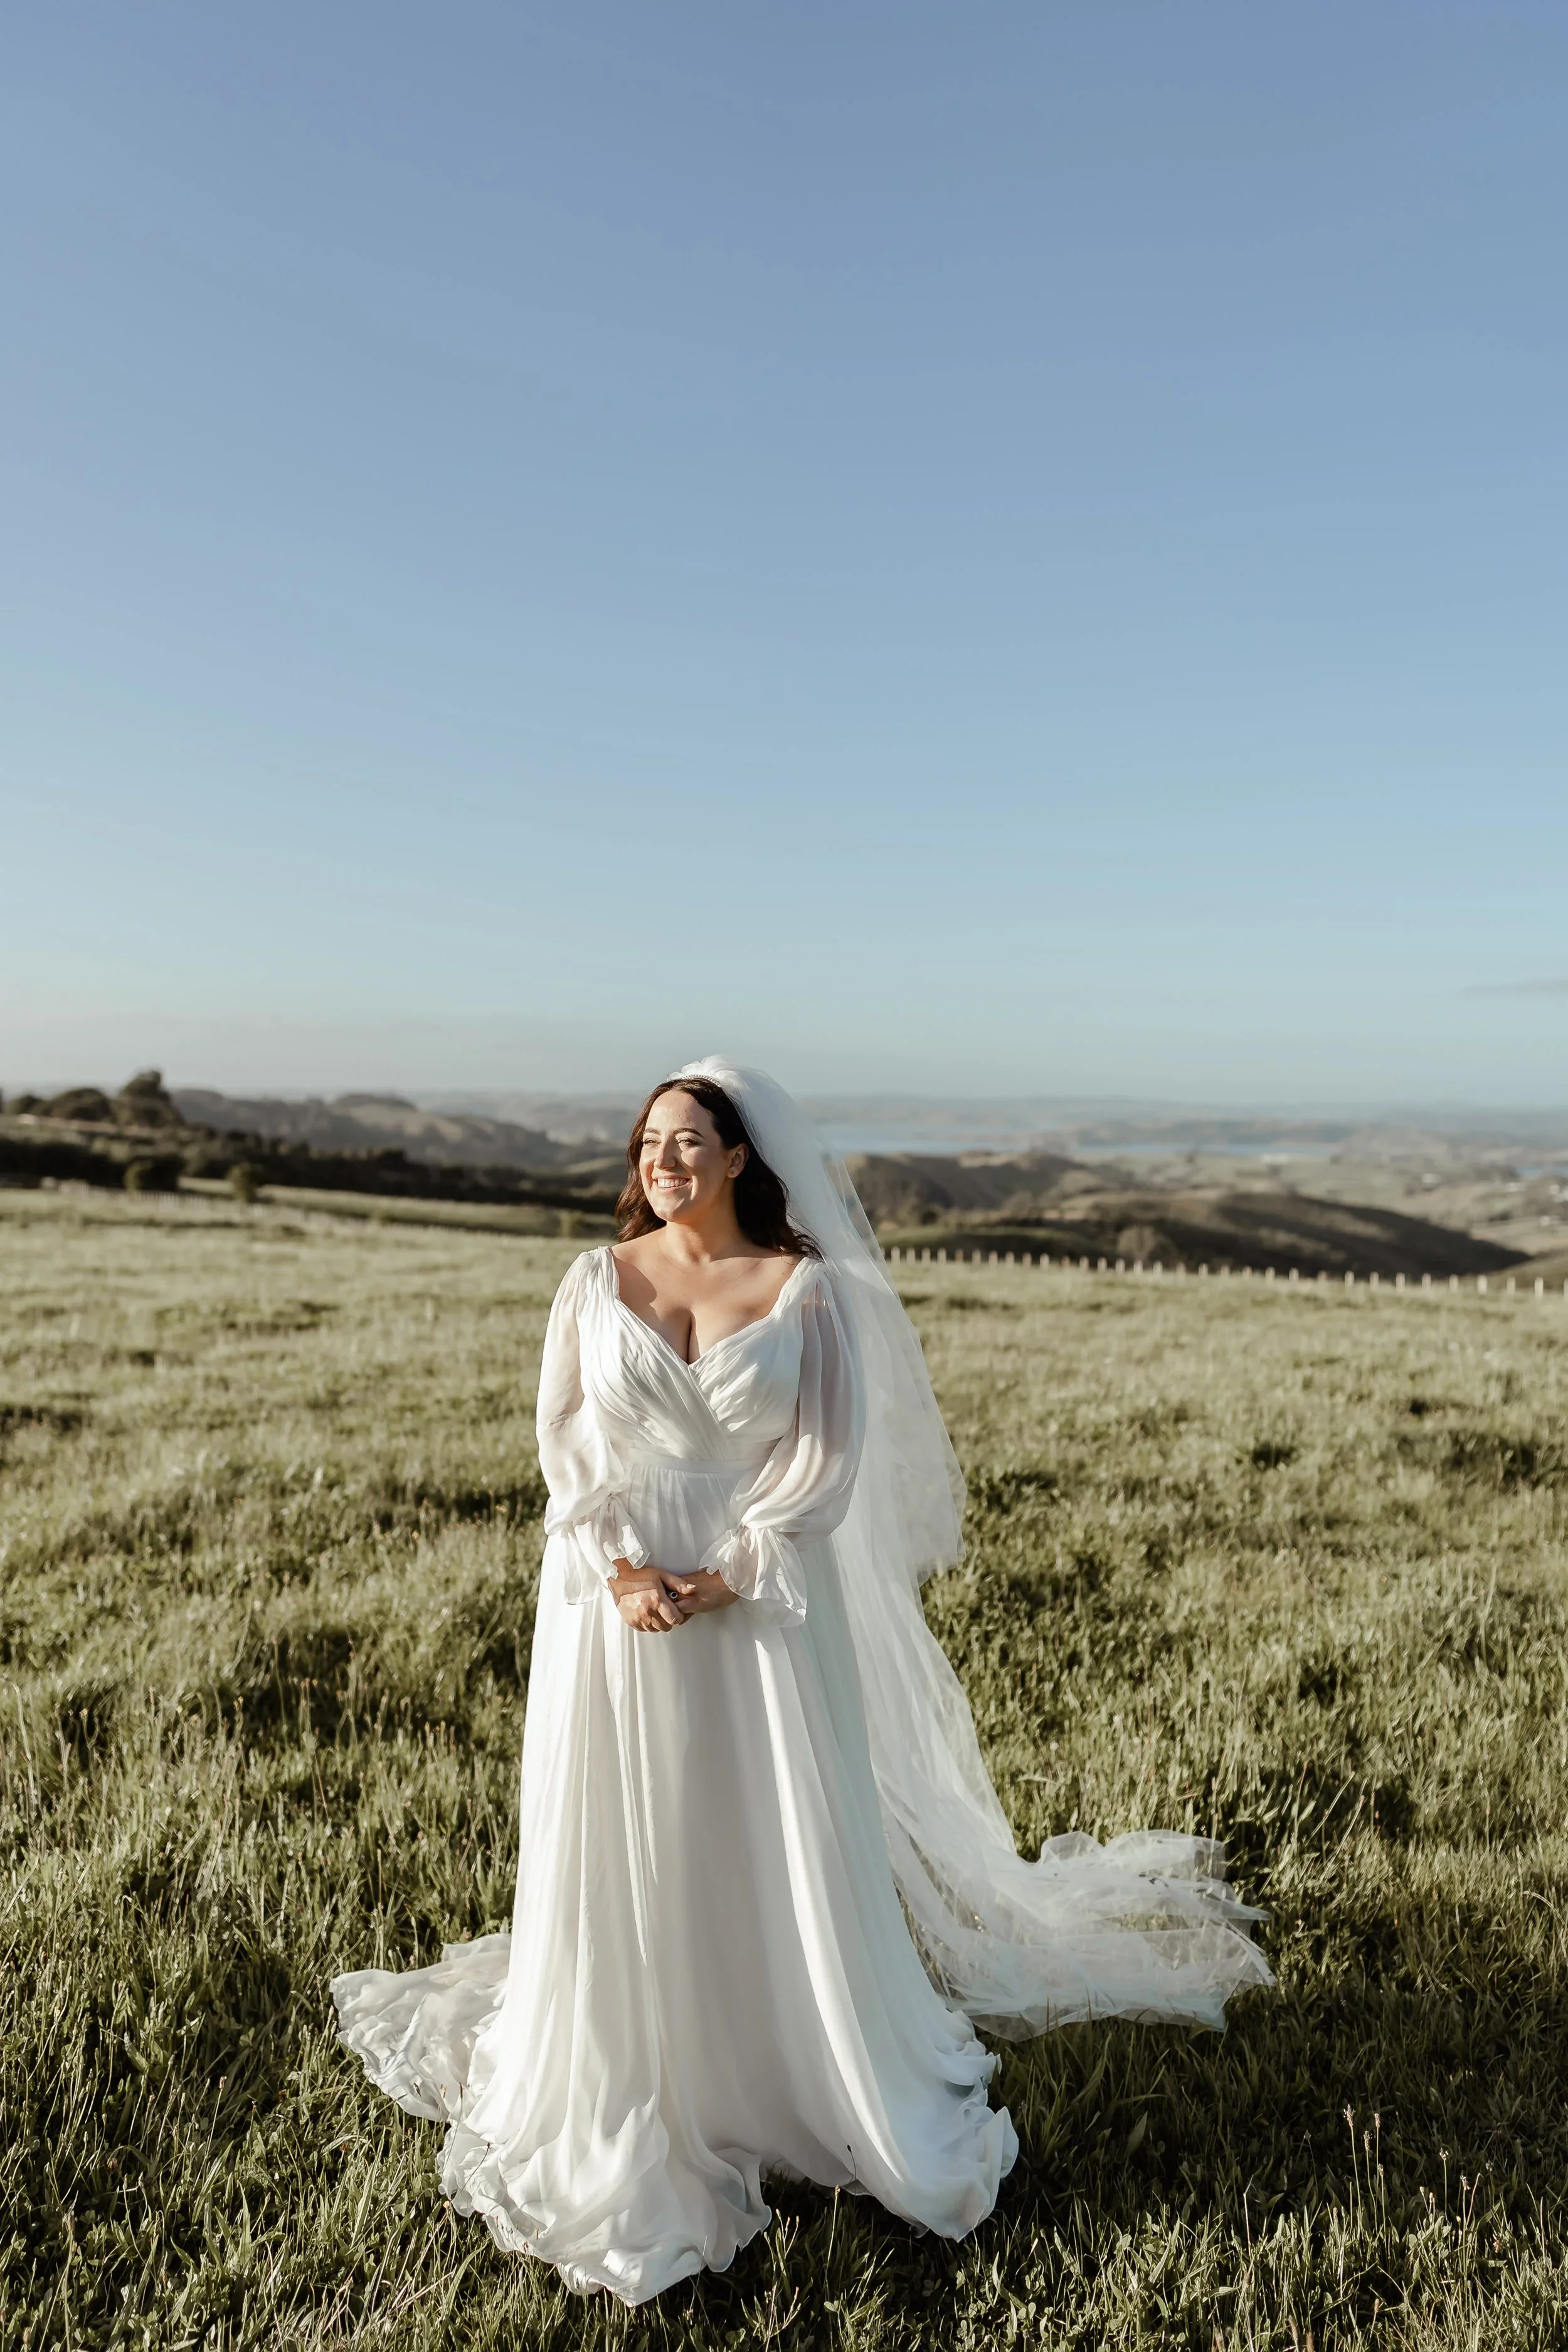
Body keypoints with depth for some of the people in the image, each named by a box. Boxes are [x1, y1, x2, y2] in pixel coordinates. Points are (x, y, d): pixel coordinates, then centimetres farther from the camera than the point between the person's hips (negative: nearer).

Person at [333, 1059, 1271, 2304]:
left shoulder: (807, 1288, -4)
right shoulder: (596, 1282, 1)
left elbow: (827, 1458, -8)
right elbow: (567, 1441, -1)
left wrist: (724, 1576, -15)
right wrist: (621, 1573, -13)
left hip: (767, 1601, -1)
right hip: (618, 1600, 2)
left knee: (784, 1852, 9)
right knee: (626, 1850, 10)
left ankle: (831, 2080, 32)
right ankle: (631, 2096, 32)